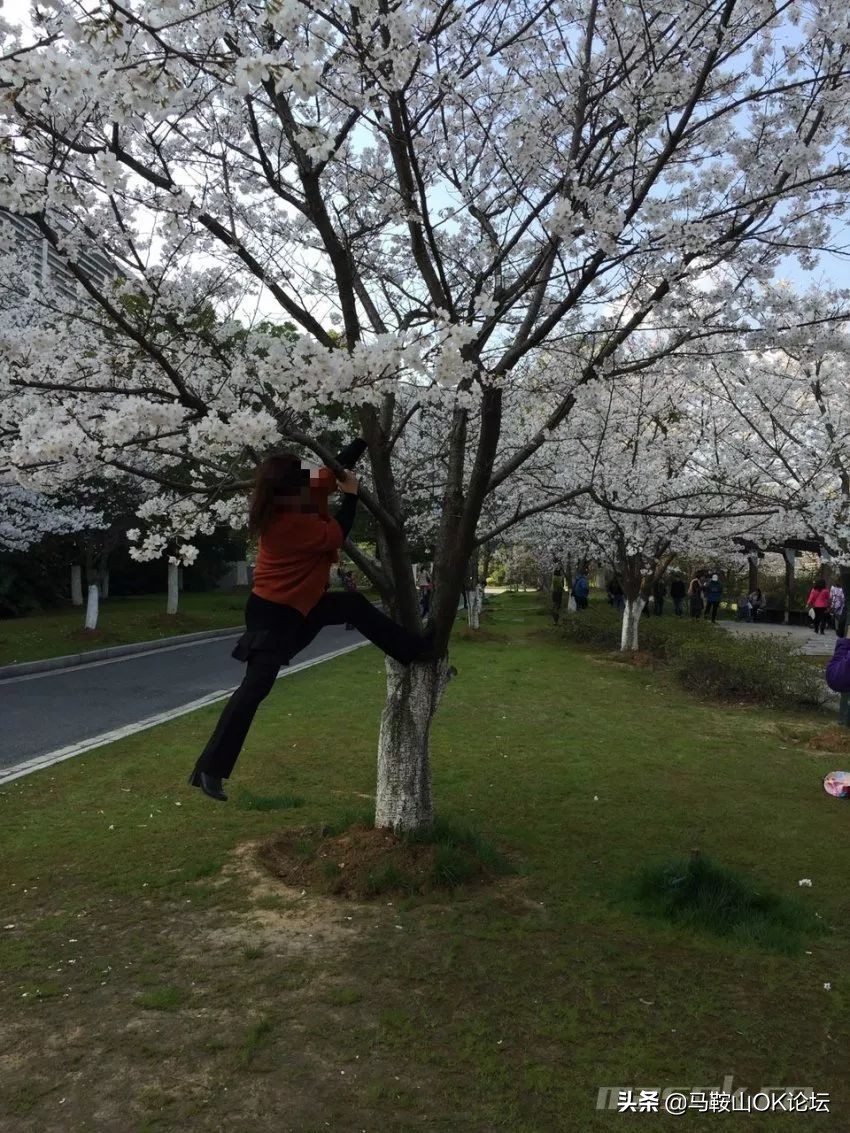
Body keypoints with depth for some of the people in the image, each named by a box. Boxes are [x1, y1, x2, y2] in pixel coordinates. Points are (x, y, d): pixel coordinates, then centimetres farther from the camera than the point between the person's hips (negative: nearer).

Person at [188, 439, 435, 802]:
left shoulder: (287, 506, -2)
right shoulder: (291, 523, -27)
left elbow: (333, 469, 9)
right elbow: (336, 535, -17)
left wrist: (365, 440, 7)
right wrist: (351, 495, -7)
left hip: (297, 605, 10)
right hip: (273, 613, -10)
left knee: (355, 605, 17)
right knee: (256, 686, -12)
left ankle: (416, 649, 31)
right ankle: (209, 769, -10)